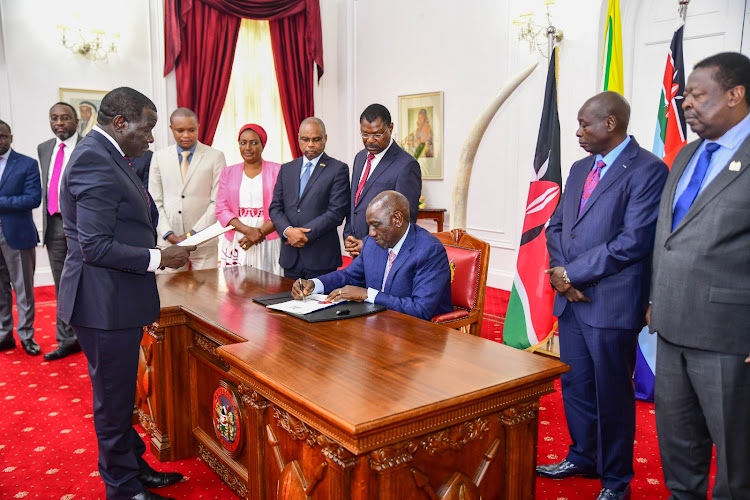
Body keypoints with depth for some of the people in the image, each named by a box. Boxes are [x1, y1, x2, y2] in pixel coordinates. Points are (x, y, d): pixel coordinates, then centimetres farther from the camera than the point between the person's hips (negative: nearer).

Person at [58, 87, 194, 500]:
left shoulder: (105, 156, 12)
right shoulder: (95, 161, -20)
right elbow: (96, 247, -24)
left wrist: (157, 248, 10)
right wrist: (158, 258, -18)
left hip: (117, 299, 10)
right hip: (104, 303, -10)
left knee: (120, 394, 22)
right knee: (113, 399, 6)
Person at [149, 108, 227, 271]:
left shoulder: (215, 157, 2)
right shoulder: (159, 157, 9)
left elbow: (218, 202, -3)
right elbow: (155, 202, 6)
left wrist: (193, 234, -9)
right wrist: (169, 235, -6)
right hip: (168, 242, 2)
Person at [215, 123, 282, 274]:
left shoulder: (277, 171, 5)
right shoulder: (228, 173, 13)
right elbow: (221, 209, 5)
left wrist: (260, 232, -13)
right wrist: (248, 230, -11)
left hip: (269, 244, -2)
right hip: (235, 244, 2)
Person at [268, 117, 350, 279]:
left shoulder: (338, 169, -1)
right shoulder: (287, 169, 14)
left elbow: (337, 212, -10)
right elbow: (275, 208, 10)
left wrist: (304, 234, -13)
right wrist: (288, 230, -10)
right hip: (290, 256, 4)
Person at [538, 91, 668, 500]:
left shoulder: (647, 170, -10)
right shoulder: (580, 168, 14)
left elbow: (633, 241, -18)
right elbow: (556, 226, 14)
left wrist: (571, 273, -13)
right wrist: (559, 272, -4)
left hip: (612, 303, -7)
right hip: (571, 298, 7)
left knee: (612, 393, 7)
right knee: (574, 385, 17)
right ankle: (582, 457, 38)